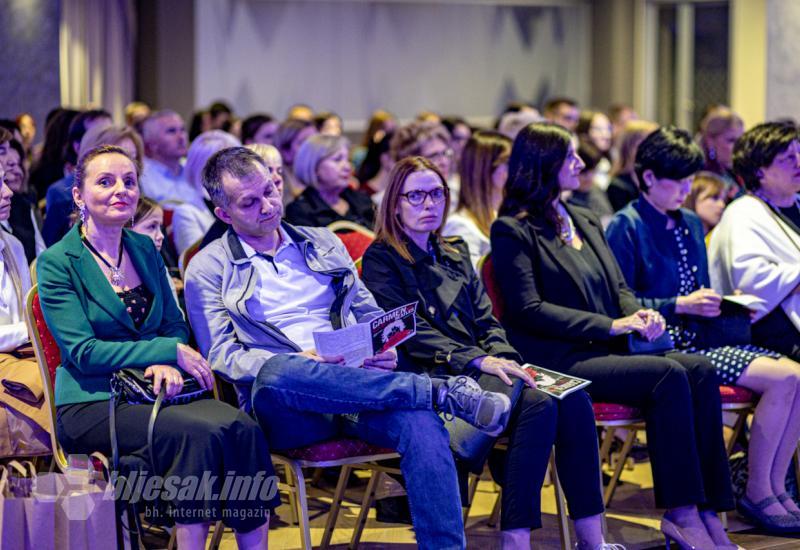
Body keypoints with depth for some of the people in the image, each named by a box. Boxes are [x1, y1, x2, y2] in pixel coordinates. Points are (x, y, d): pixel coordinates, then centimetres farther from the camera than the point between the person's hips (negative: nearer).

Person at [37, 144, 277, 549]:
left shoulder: (145, 249, 15)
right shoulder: (57, 264, -3)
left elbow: (175, 326, 14)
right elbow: (83, 352, -11)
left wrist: (168, 364, -10)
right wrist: (169, 351, -16)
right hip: (91, 404, -5)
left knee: (243, 428, -25)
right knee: (200, 432, -32)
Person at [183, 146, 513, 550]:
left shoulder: (323, 243, 23)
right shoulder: (208, 269, 10)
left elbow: (370, 314, 23)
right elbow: (221, 355, 0)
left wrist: (385, 353, -1)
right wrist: (299, 362, -17)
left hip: (358, 390, 3)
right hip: (284, 406, -3)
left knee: (422, 424, -31)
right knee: (276, 372, -40)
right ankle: (443, 392, -32)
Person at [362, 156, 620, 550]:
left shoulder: (456, 254, 25)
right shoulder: (381, 260, 4)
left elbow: (486, 321, 18)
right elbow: (411, 332, -8)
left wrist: (503, 358, -5)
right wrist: (478, 360, -19)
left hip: (479, 367, 7)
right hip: (433, 377, -7)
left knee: (573, 399, -21)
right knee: (537, 404, -31)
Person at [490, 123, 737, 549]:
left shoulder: (585, 222, 23)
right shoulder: (512, 230, -2)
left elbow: (618, 287, 23)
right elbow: (529, 310, -11)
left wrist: (639, 314, -3)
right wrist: (612, 325, -15)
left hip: (604, 353, 7)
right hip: (559, 361, -7)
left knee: (701, 371, -18)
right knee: (670, 375, -27)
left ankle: (706, 509, -22)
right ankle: (680, 510, -23)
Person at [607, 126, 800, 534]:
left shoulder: (691, 225, 19)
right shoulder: (626, 227, -6)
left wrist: (728, 304, 6)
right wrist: (680, 305, -17)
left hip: (699, 339, 8)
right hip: (664, 347, -8)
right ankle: (756, 494, -11)